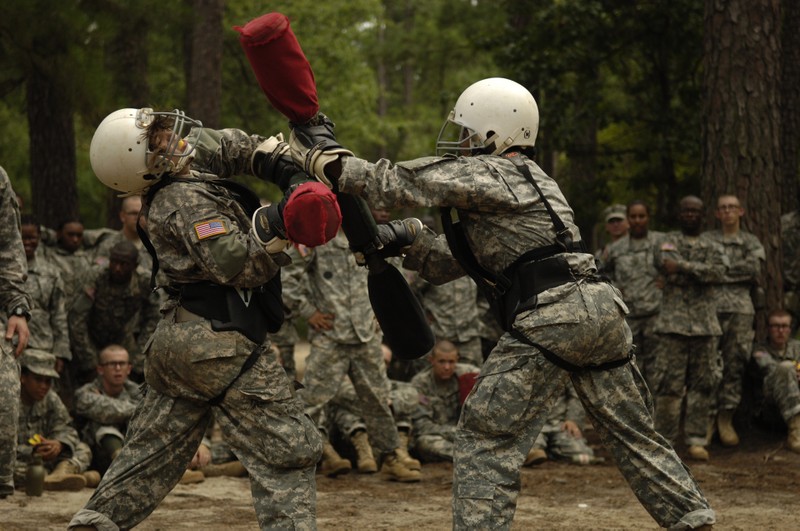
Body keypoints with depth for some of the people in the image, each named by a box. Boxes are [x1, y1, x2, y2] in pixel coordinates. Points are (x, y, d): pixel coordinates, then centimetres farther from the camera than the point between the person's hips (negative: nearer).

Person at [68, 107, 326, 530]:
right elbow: (238, 266, -26)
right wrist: (277, 224, -36)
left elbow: (229, 146, 18)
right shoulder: (190, 203, -18)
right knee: (288, 452, -5)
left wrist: (273, 161, 1)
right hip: (224, 346, -10)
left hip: (177, 340, 10)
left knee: (151, 452, 17)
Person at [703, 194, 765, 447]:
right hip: (711, 306, -1)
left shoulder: (751, 242, 15)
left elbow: (754, 268, -3)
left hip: (741, 307, 1)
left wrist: (722, 271, -3)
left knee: (735, 364, -2)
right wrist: (737, 273, -6)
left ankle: (726, 419, 5)